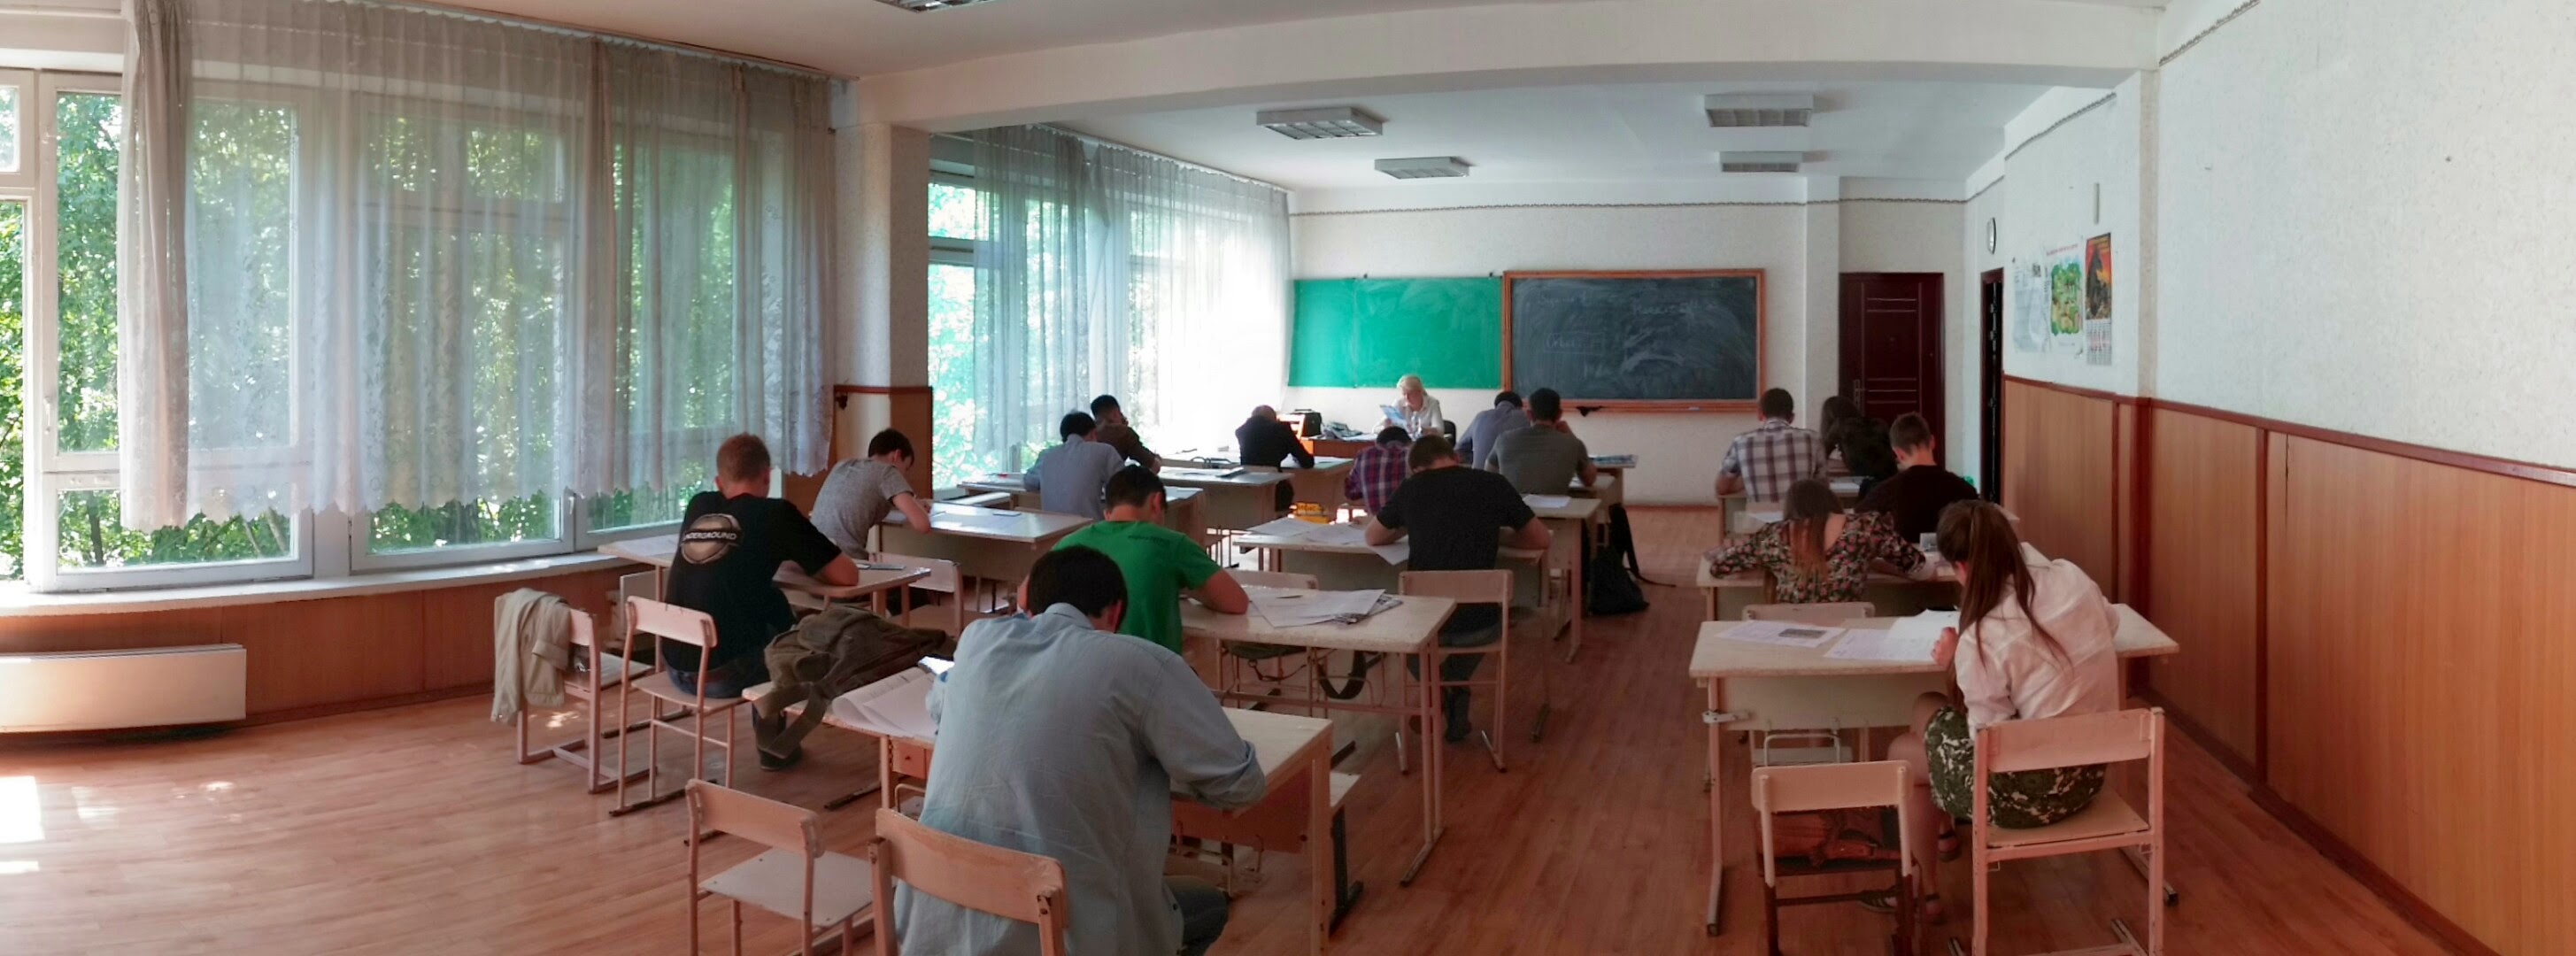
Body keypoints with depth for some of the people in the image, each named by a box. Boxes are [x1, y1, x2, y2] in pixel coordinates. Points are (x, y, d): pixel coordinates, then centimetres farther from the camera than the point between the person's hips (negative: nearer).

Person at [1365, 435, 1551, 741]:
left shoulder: (1412, 488, 0)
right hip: (1478, 627, 0)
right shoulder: (1493, 485, -2)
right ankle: (1454, 700, 31)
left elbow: (1372, 537, 16)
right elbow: (1541, 539, 8)